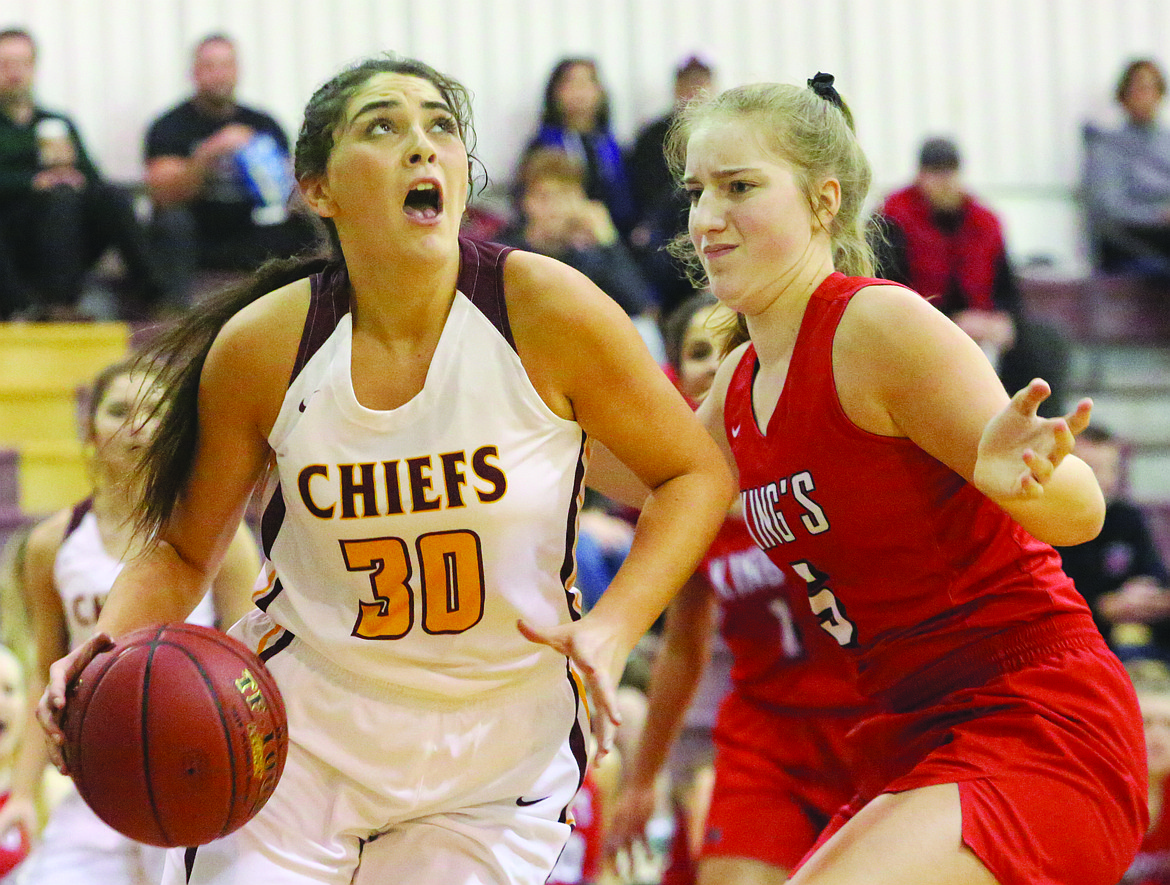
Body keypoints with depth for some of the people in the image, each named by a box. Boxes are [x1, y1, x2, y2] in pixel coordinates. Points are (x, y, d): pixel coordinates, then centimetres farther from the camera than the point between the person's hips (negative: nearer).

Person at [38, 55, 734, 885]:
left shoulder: (546, 309, -15)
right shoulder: (260, 346, -10)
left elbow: (698, 473, -3)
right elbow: (182, 553, 3)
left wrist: (610, 629, -17)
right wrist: (109, 650, -17)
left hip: (497, 760, 0)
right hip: (300, 731, 1)